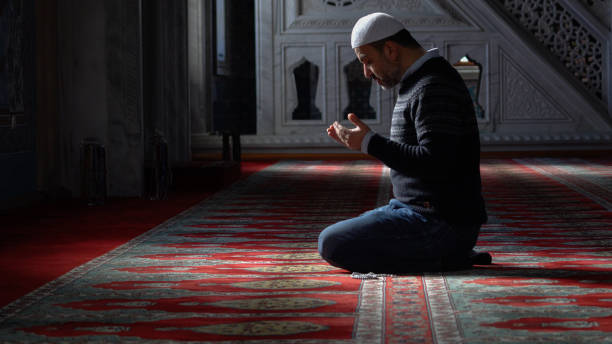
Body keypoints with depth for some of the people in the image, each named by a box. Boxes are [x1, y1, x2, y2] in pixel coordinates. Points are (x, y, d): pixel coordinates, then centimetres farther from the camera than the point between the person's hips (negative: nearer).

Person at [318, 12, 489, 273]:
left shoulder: (434, 88, -18)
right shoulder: (419, 83, 15)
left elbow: (434, 162, -27)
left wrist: (370, 144, -21)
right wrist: (361, 142, 15)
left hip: (439, 223, -11)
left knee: (332, 244, -14)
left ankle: (439, 260, -9)